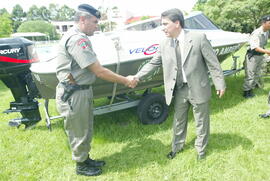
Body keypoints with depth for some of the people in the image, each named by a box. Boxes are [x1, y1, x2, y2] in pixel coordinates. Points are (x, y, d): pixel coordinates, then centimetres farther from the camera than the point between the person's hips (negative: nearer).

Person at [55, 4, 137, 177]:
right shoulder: (77, 39, -22)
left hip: (83, 90, 10)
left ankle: (86, 159, 42)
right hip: (74, 94, -10)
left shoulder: (79, 37, 12)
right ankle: (81, 166, 32)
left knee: (86, 130, 22)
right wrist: (126, 81, -13)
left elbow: (94, 69, 10)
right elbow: (99, 71, -23)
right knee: (79, 132, 10)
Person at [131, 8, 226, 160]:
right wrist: (137, 77, -2)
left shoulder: (198, 38, -13)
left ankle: (201, 149, 38)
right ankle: (177, 146, 42)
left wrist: (220, 84, -6)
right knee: (179, 121, 19)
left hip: (198, 88, -3)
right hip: (179, 89, 3)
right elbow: (153, 63, 5)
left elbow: (213, 63, -9)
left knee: (201, 122, 14)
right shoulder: (164, 43, -2)